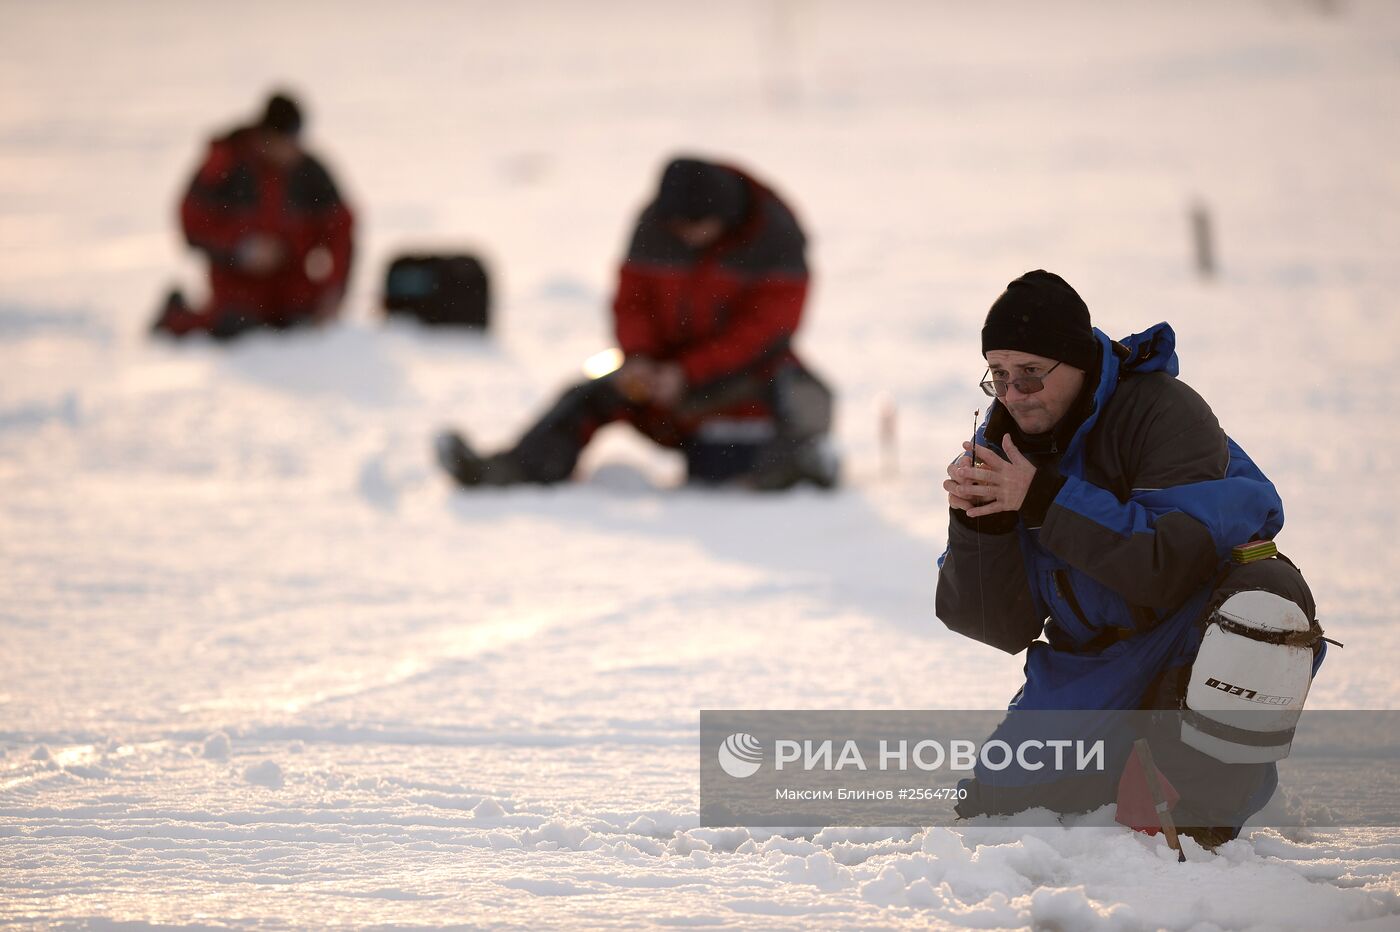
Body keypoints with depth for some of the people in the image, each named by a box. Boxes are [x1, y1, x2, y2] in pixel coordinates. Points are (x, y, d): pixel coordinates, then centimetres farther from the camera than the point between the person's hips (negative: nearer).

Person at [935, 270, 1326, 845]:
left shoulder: (1166, 414, -19)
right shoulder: (1001, 443, -3)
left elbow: (1171, 566, -31)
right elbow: (999, 626, -4)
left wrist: (1046, 500, -31)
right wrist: (977, 523, -21)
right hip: (1087, 669, 5)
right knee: (994, 816, -4)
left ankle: (1204, 812, -22)